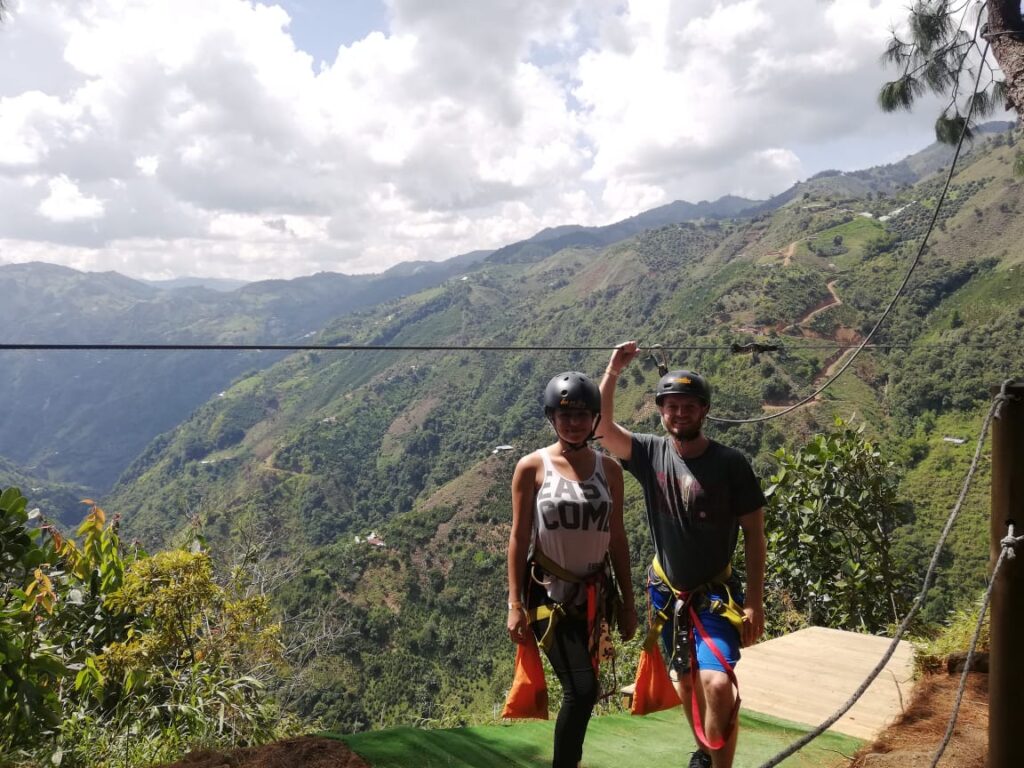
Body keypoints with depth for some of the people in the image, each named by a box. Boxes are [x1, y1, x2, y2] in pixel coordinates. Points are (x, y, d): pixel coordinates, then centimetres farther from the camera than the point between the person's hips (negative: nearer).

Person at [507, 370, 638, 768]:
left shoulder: (609, 469, 2)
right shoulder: (532, 467, -8)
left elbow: (617, 538, 7)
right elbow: (519, 537, -6)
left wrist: (628, 602, 7)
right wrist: (515, 604, -9)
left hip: (592, 594, 4)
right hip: (548, 593, -4)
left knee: (580, 690, 11)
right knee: (582, 689, -13)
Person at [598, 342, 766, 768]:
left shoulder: (730, 463, -14)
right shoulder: (650, 453, -8)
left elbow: (754, 534, -9)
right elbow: (600, 426, -21)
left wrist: (754, 602, -11)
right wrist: (613, 370, -30)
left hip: (716, 592, -3)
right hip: (667, 592, 3)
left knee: (717, 683, -21)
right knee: (684, 680, 18)